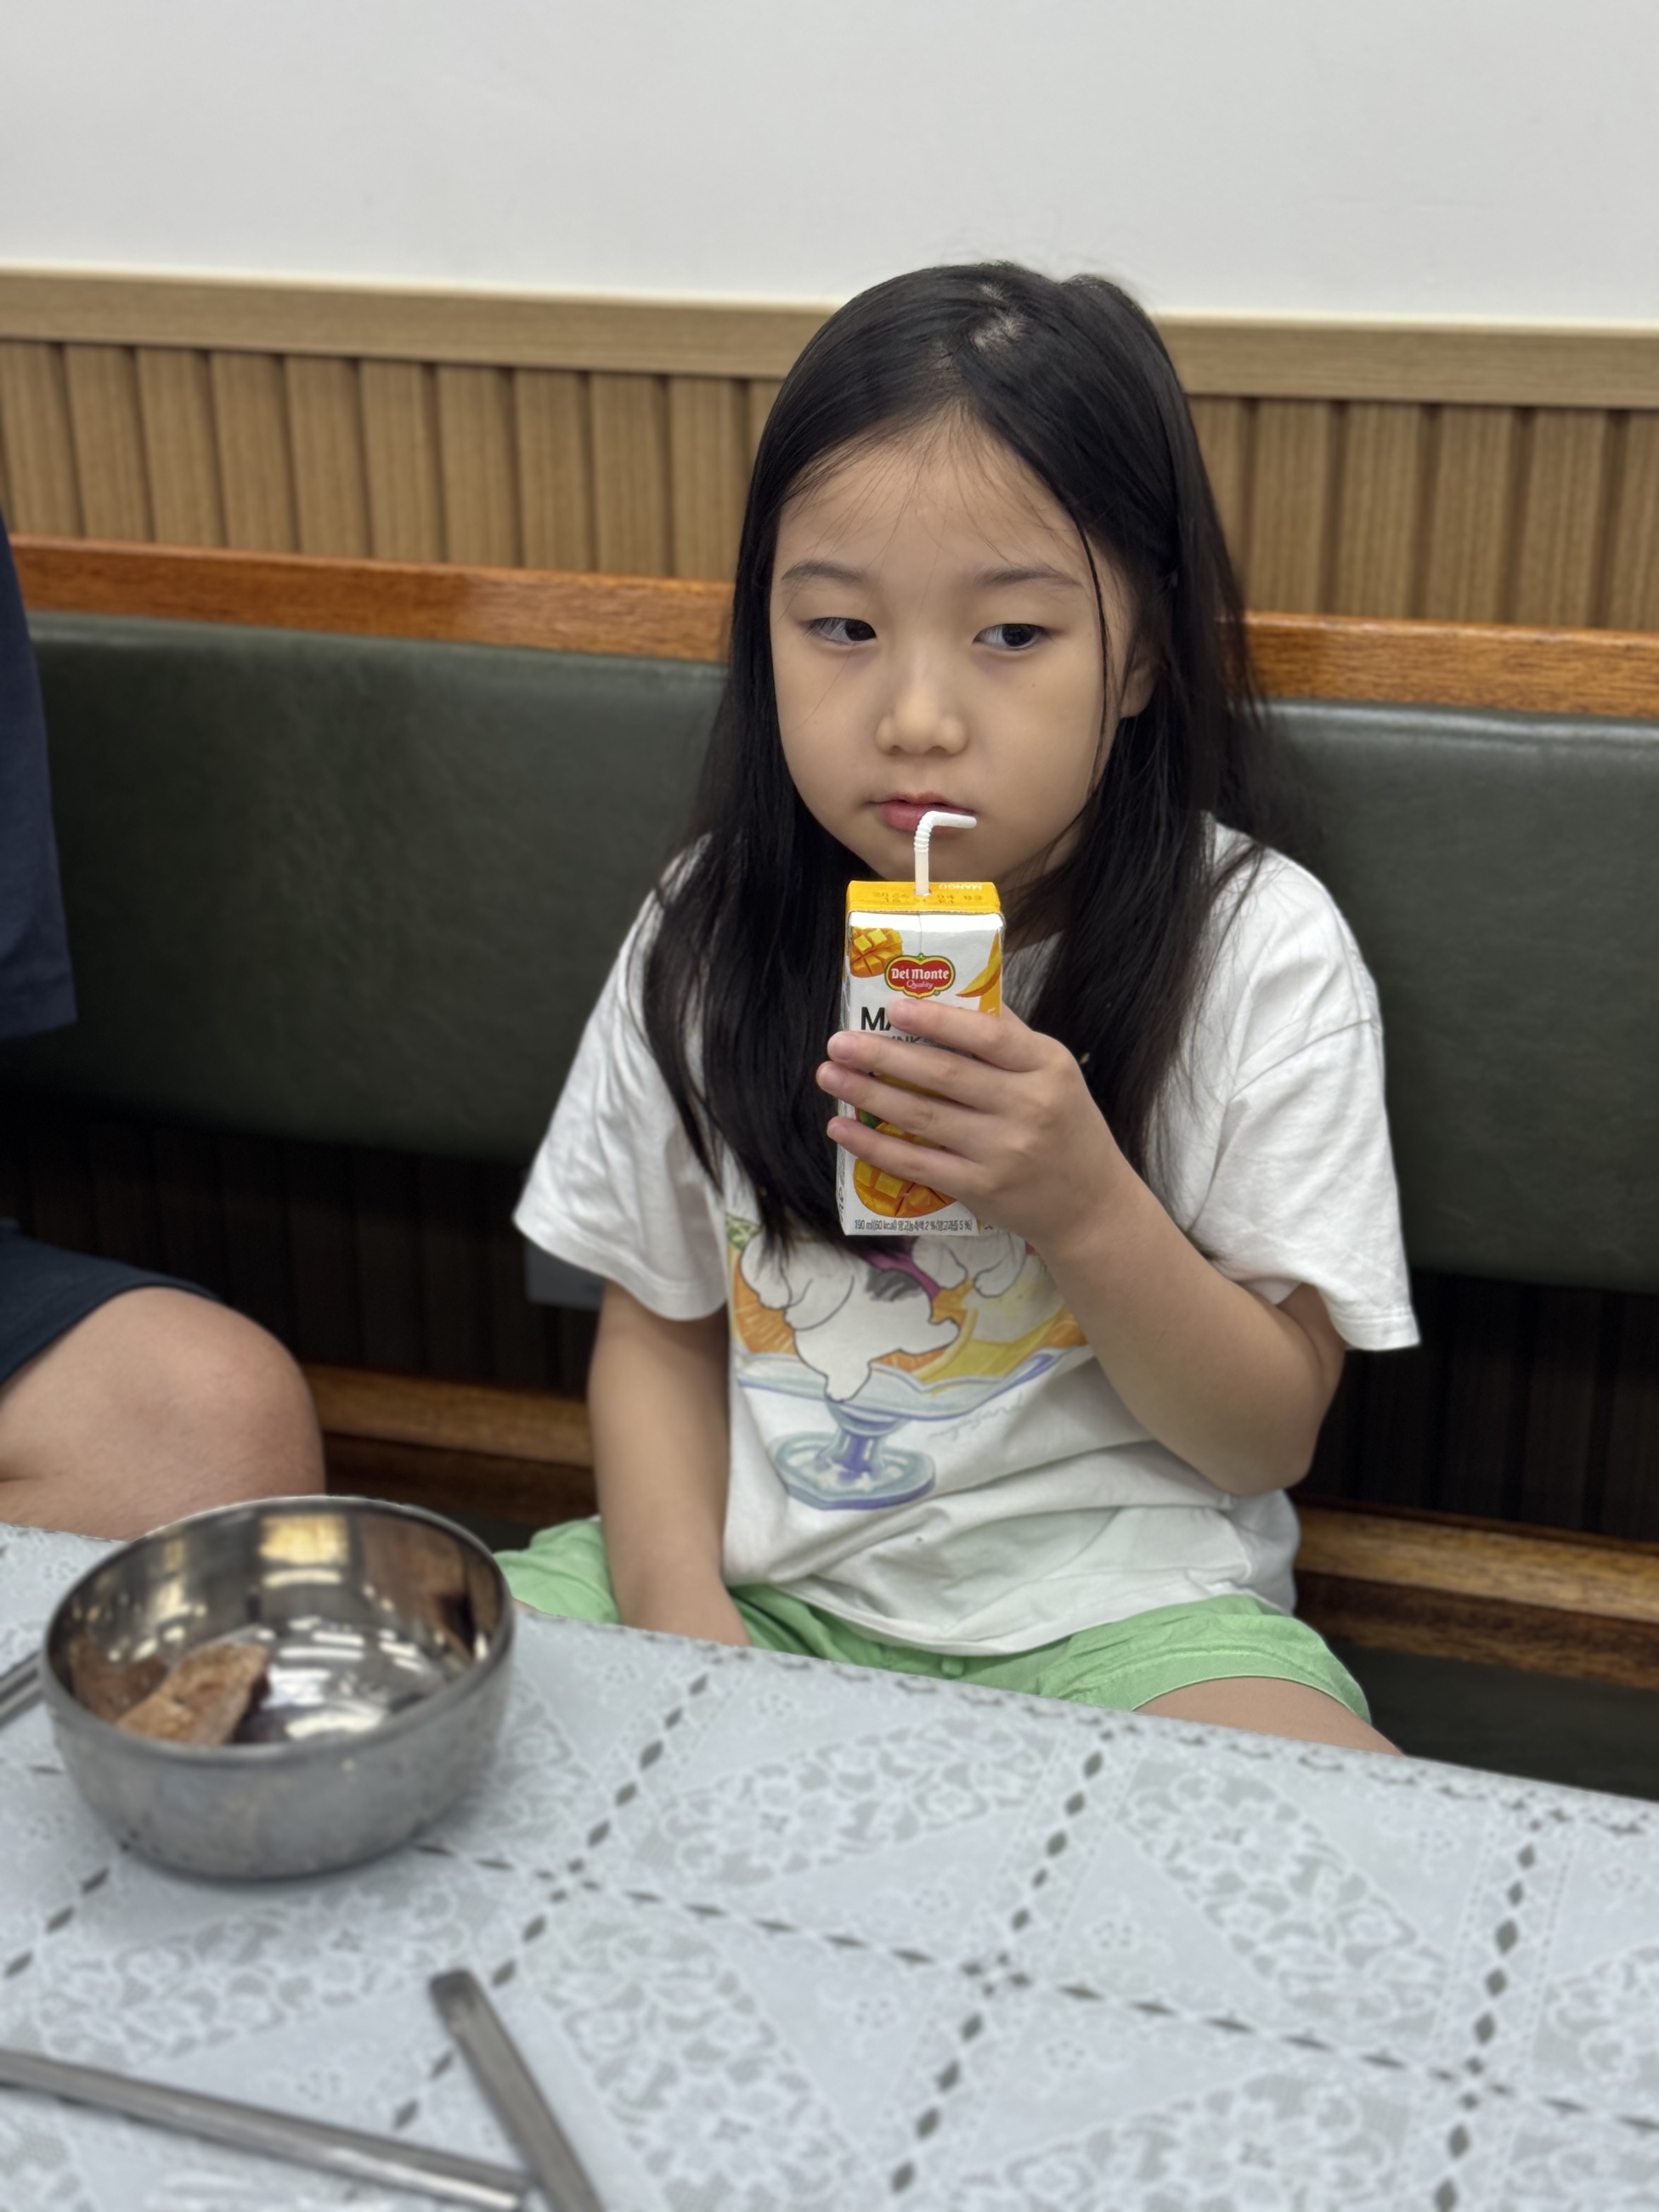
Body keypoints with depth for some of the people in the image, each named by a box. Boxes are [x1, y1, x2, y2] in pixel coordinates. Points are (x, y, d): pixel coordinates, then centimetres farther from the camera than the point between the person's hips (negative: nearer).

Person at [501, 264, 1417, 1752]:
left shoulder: (1260, 954, -10)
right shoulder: (712, 932, -1)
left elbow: (1271, 1434, -6)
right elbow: (660, 1330, 7)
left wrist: (1085, 1206, -24)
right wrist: (677, 1603, -12)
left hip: (1111, 1605, -2)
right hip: (762, 1572, 3)